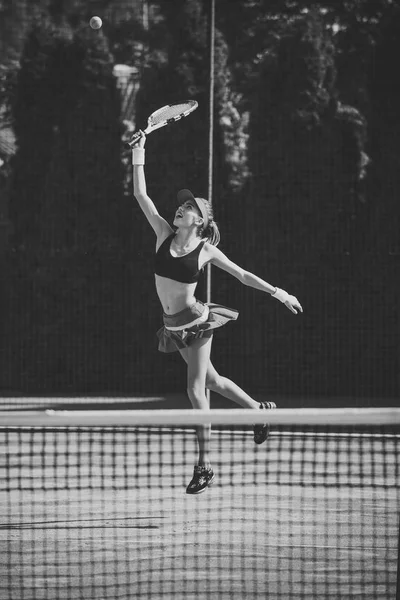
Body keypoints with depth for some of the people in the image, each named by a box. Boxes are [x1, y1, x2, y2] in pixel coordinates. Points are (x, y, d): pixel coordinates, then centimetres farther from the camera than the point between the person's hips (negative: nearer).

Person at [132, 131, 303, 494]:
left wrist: (277, 292, -2)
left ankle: (205, 467, -2)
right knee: (211, 382, 17)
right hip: (174, 325, 5)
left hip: (196, 321, -5)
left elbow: (242, 275, 1)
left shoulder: (207, 250, -7)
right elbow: (141, 195, -1)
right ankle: (260, 410, 41)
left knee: (197, 389, -7)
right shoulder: (165, 234, 1)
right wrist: (138, 159, -6)